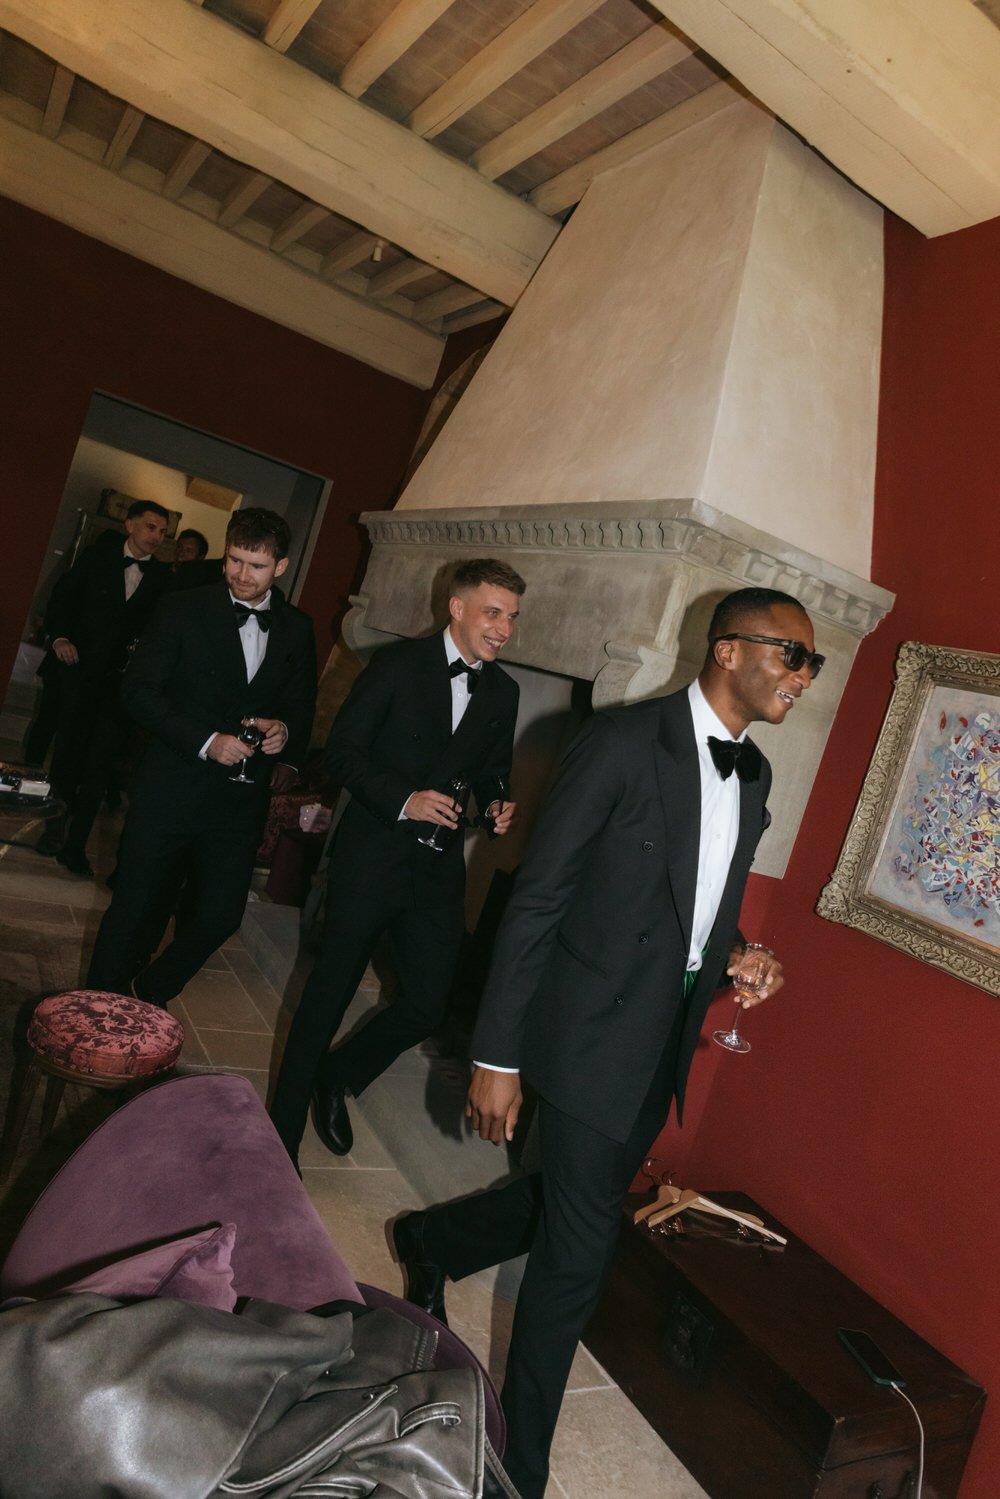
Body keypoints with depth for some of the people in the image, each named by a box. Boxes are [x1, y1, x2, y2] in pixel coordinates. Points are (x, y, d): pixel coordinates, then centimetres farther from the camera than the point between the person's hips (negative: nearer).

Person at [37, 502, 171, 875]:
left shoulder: (162, 577, 5)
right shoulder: (98, 556, 6)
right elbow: (63, 596, 8)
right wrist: (60, 636, -7)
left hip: (120, 677, 0)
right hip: (78, 668, 0)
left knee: (100, 764, -3)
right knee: (67, 752, 6)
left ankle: (74, 843, 6)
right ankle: (58, 825, 25)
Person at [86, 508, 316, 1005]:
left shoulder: (297, 629, 6)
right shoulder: (184, 610, -4)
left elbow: (301, 705, 14)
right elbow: (138, 690, -8)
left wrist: (285, 731, -11)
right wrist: (206, 740, -19)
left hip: (241, 797, 3)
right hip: (170, 790, -3)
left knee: (220, 917, 8)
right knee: (132, 908, 6)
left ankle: (150, 994, 36)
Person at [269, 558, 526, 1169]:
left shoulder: (503, 692, 7)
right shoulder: (399, 664, -8)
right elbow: (342, 751, -9)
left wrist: (497, 802, -3)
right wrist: (403, 801, -21)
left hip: (440, 868, 5)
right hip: (372, 857, -4)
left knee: (428, 1006, 5)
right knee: (329, 996, 6)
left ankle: (337, 1079, 34)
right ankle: (282, 1135, 25)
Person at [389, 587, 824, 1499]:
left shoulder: (755, 776, 6)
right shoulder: (624, 741, -17)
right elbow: (537, 900, -16)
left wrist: (734, 954, -3)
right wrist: (497, 1054, -15)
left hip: (667, 1046, 8)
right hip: (593, 1036, -7)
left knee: (575, 1207, 21)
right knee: (581, 1251, 4)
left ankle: (433, 1240, 51)